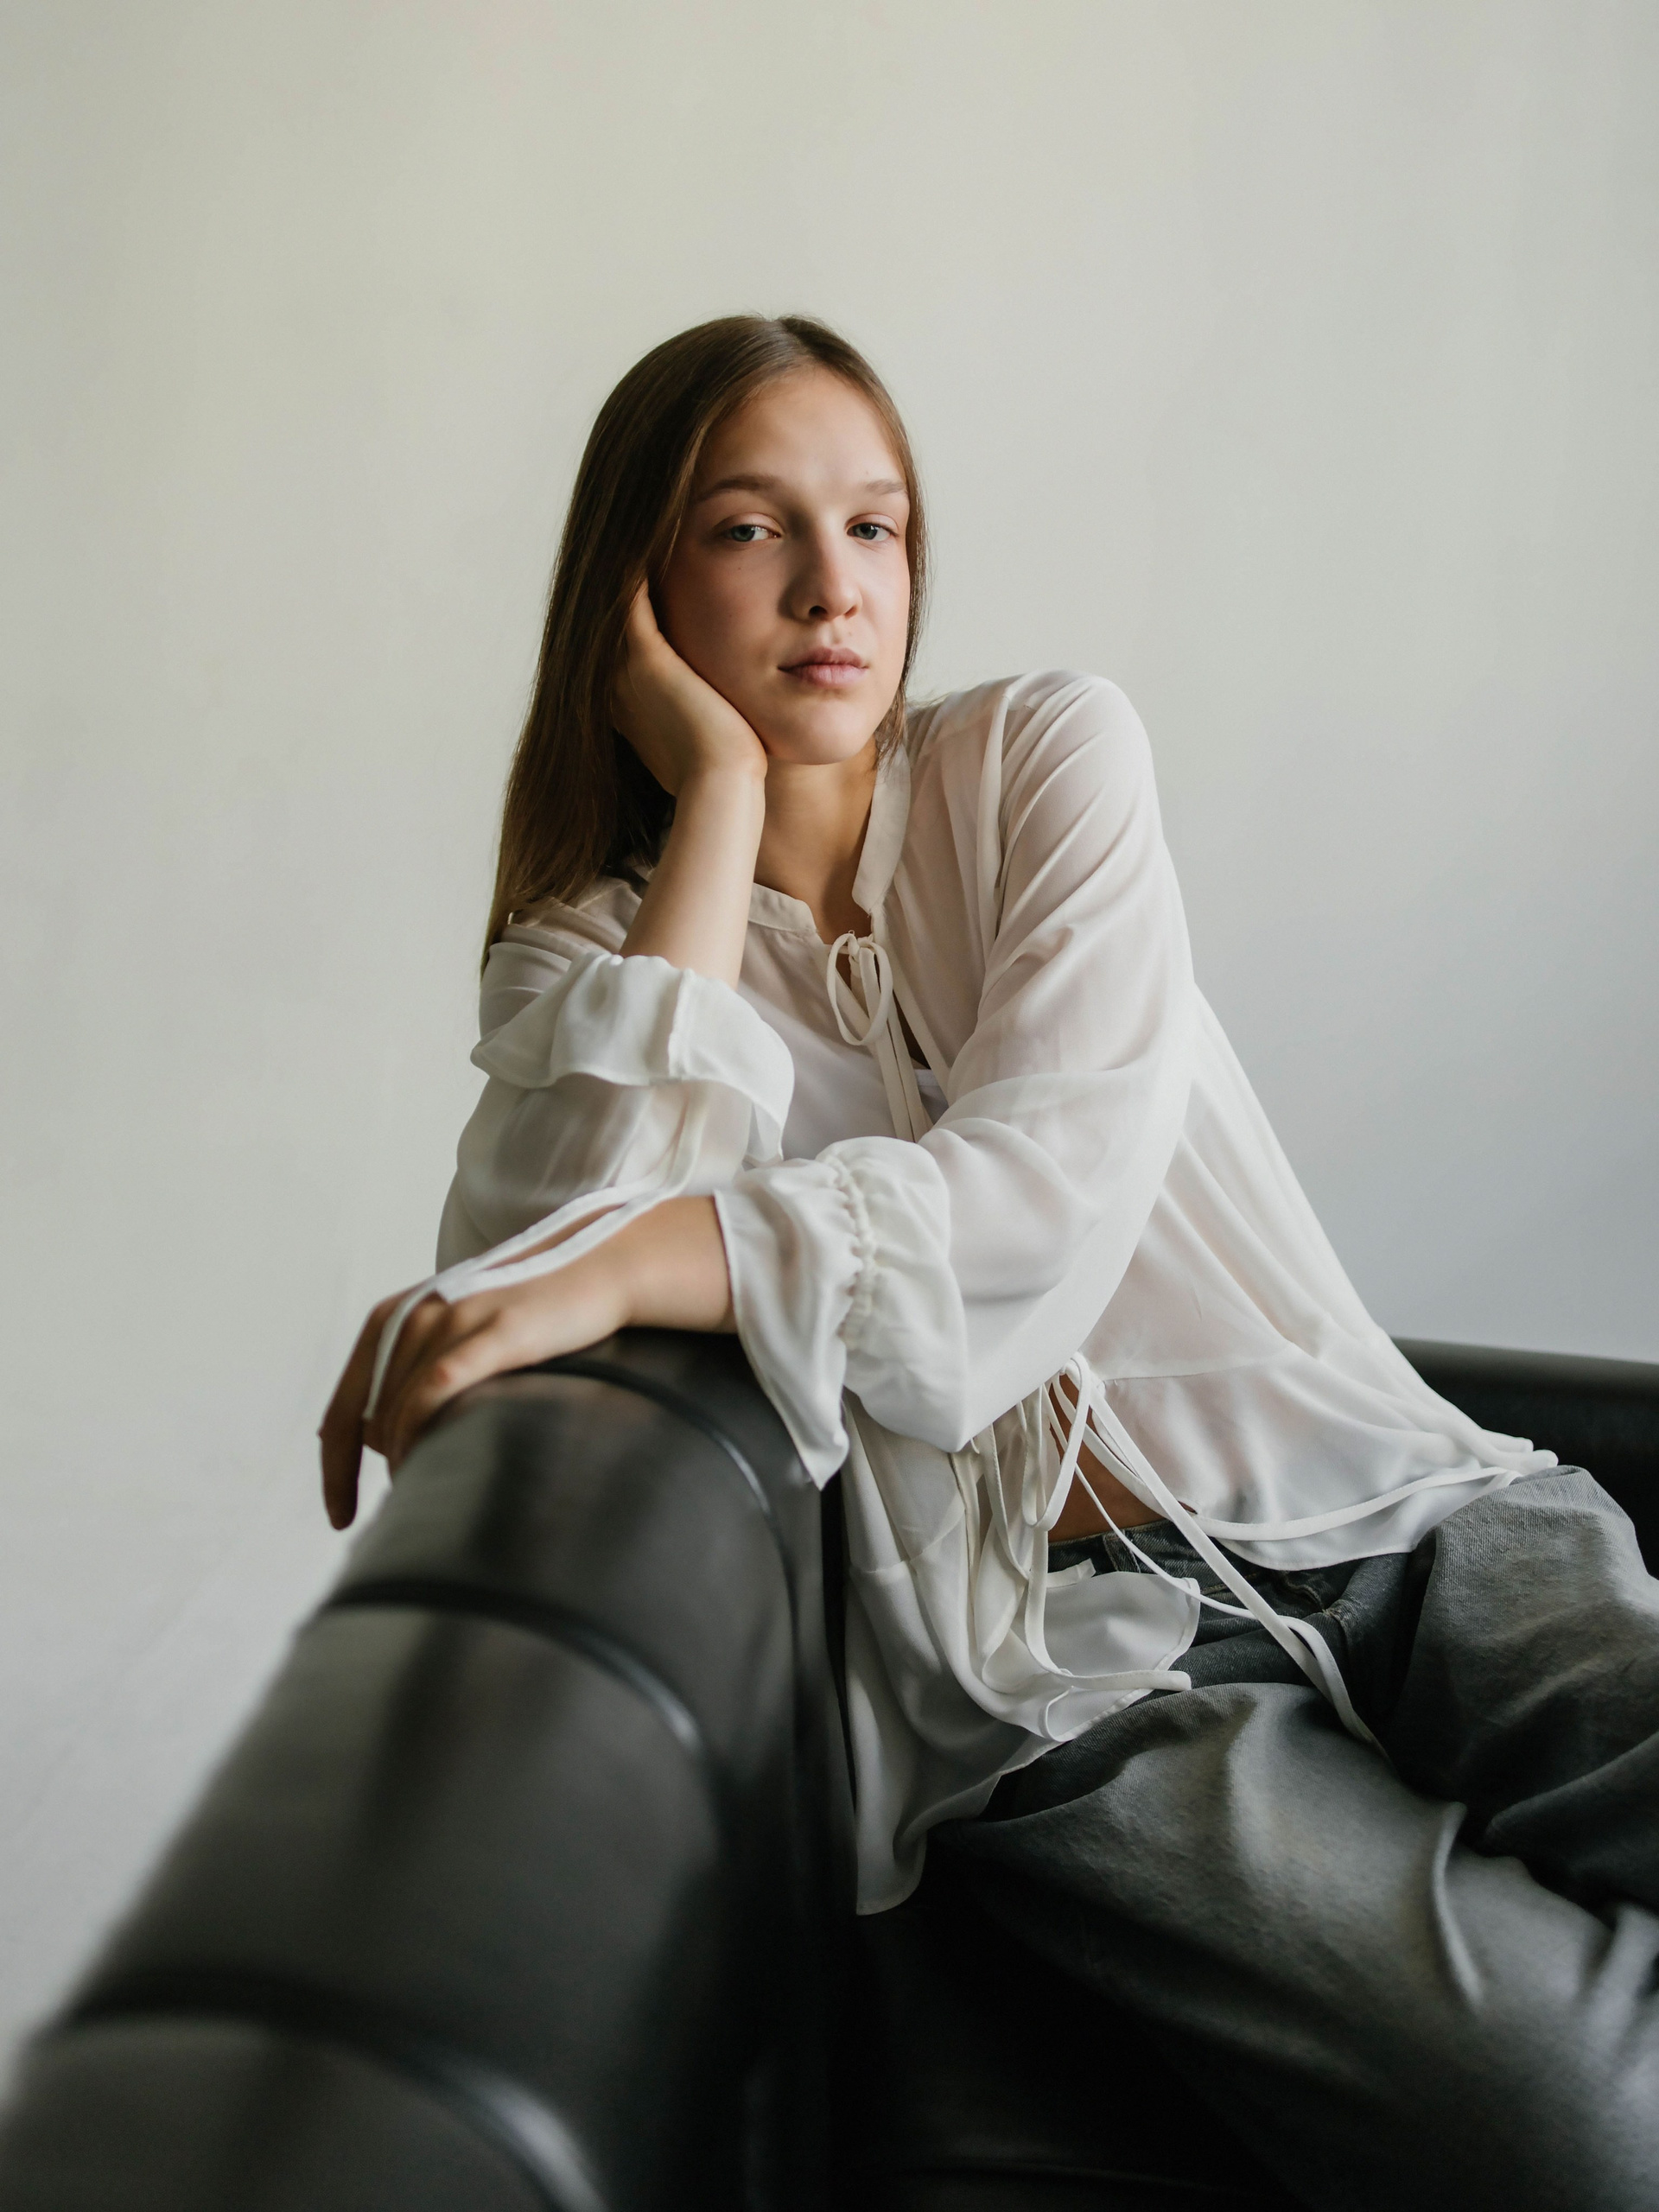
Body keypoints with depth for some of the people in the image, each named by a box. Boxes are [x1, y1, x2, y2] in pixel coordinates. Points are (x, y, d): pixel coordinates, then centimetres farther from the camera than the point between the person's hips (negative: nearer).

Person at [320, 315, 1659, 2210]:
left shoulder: (1047, 752, 10)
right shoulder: (587, 959, 11)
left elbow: (1059, 1181, -6)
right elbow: (552, 1251, -13)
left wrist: (621, 1265, -20)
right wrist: (720, 799, -4)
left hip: (1388, 1506, 3)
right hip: (1065, 1661, -2)